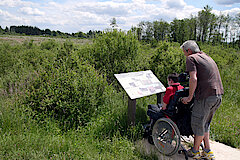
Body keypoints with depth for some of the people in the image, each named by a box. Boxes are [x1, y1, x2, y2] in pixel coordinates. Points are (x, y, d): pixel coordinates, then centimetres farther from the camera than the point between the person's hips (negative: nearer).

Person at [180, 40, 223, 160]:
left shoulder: (191, 58, -3)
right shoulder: (206, 56, 22)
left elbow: (193, 79, -16)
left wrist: (189, 97, -8)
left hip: (206, 96, -8)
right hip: (218, 95, 8)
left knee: (197, 124, 7)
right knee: (205, 124, 20)